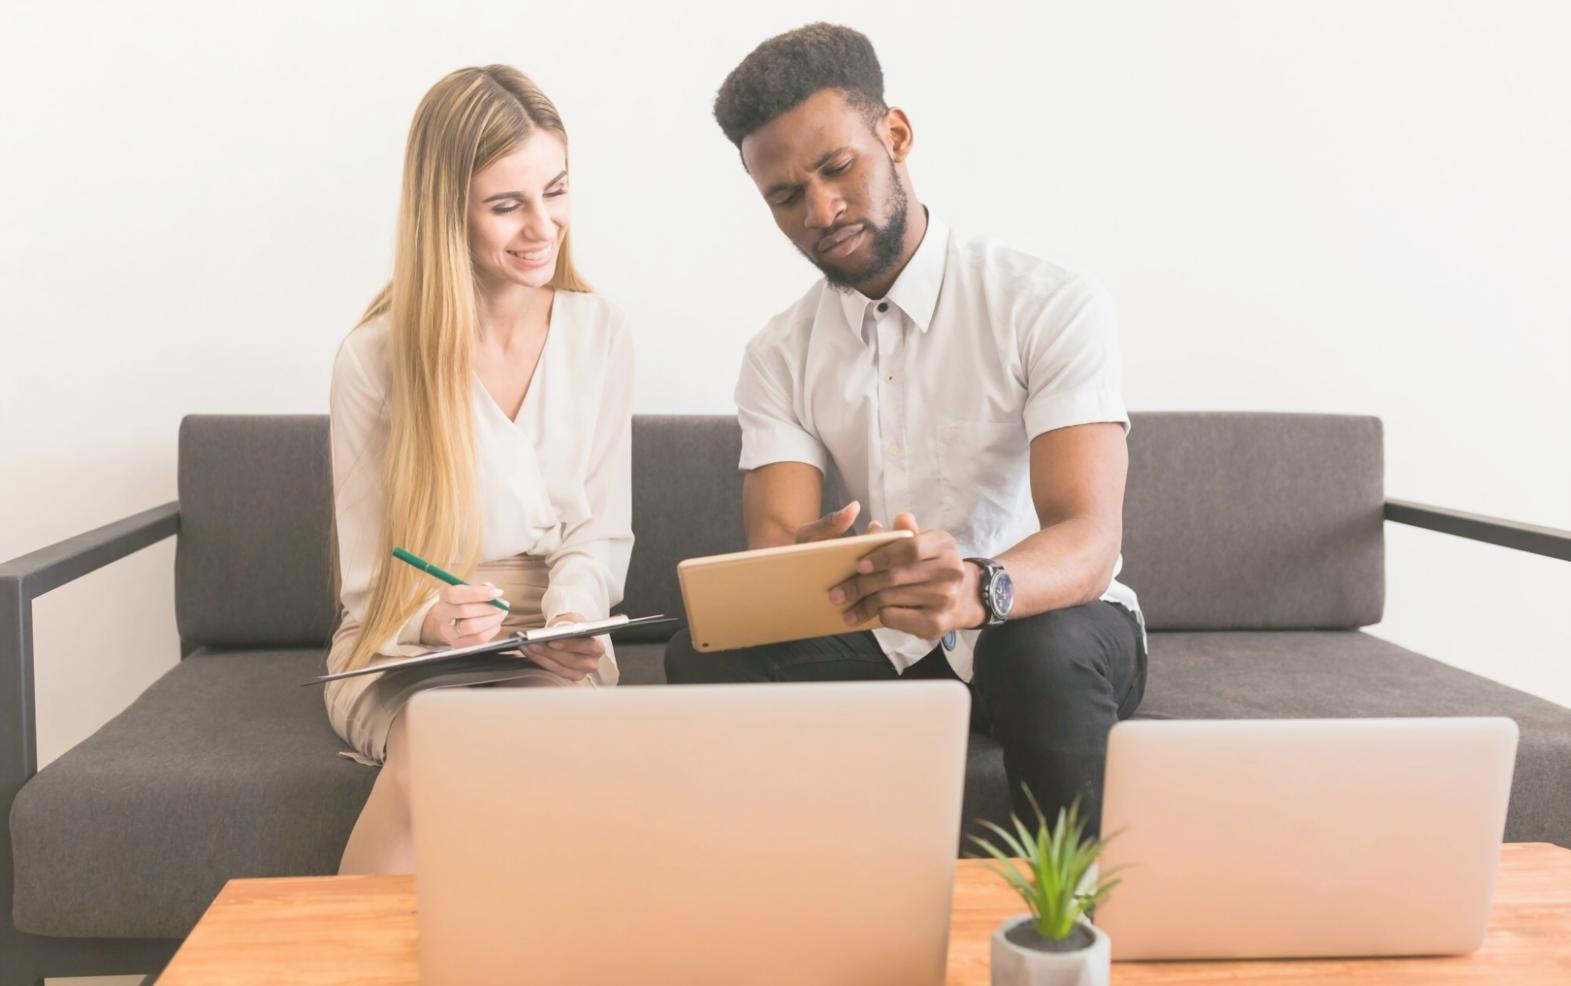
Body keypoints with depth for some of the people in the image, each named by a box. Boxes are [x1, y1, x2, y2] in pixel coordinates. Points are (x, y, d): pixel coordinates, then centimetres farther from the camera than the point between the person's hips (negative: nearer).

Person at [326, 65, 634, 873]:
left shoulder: (599, 334, 2)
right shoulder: (376, 356, -5)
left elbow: (600, 530, 3)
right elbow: (370, 580, -2)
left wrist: (572, 616, -19)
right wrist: (434, 621, -25)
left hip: (551, 652, 2)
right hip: (403, 654, -1)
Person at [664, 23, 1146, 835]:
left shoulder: (1051, 307, -12)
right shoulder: (779, 356, 2)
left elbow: (1090, 540, -24)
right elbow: (772, 543, -9)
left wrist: (982, 590, -48)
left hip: (1052, 624, -3)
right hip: (881, 638, 3)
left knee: (1045, 648, -38)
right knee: (703, 658, -23)